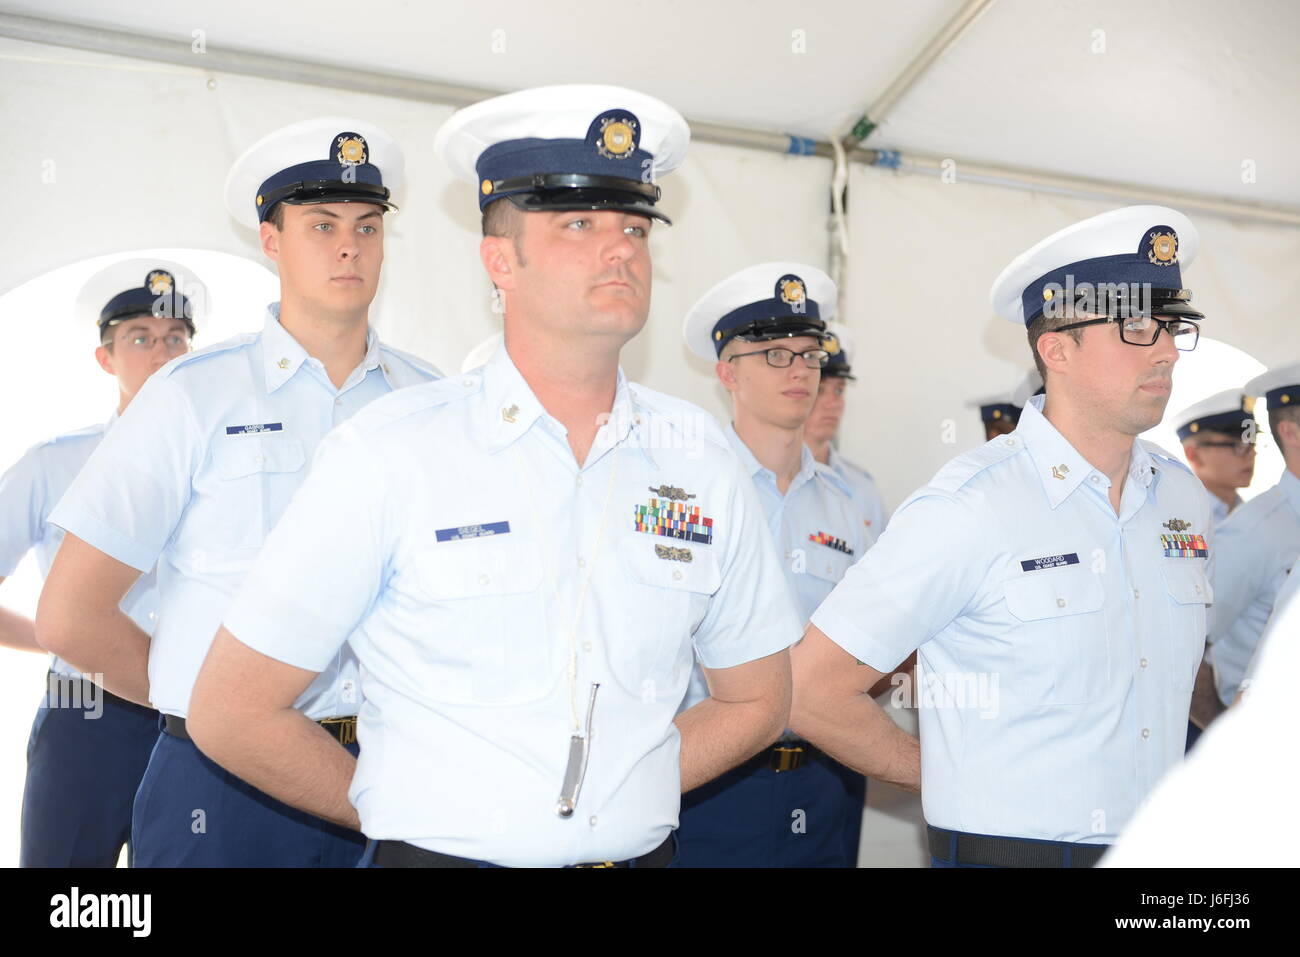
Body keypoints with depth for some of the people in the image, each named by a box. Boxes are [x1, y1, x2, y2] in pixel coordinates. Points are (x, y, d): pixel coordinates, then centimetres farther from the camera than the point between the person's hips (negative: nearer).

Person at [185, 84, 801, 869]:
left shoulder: (701, 459, -2)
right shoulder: (392, 452, -12)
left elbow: (757, 700, 8)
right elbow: (231, 715, -9)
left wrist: (623, 801, 0)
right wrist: (404, 815, -1)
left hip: (640, 851, 3)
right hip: (439, 853, -3)